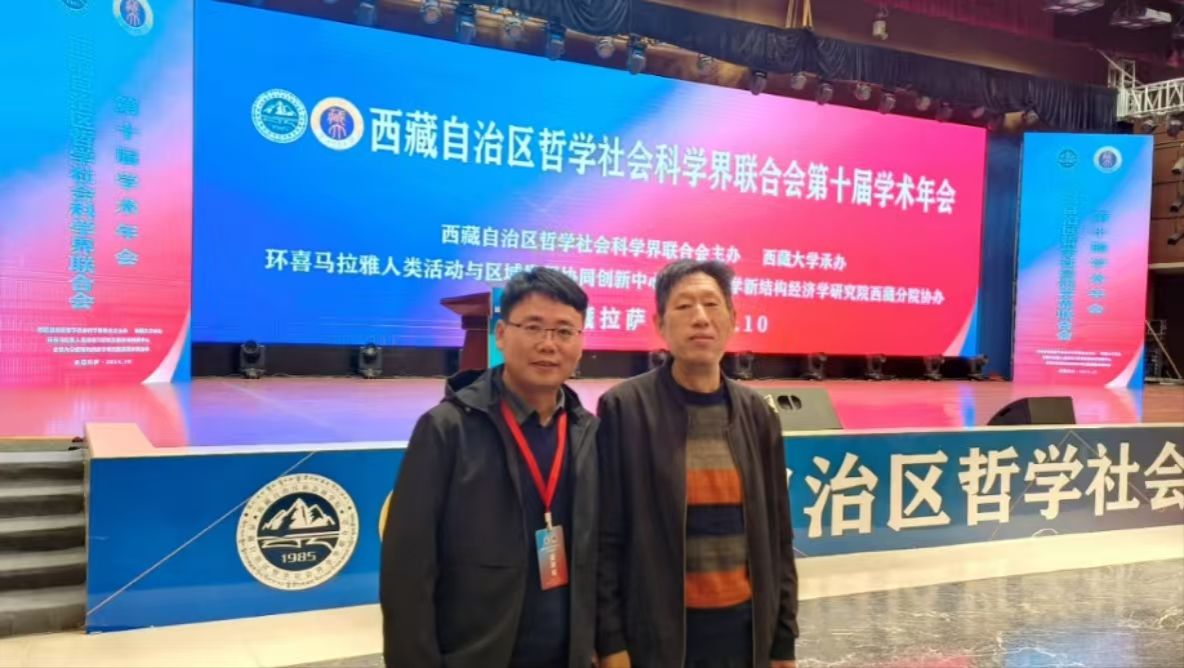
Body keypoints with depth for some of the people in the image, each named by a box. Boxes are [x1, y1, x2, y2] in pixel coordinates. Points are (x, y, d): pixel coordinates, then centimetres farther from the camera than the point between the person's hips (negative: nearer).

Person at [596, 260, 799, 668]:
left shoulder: (756, 414, 3)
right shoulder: (623, 408, -9)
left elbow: (777, 536, 7)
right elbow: (604, 538, -8)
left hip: (745, 627, 4)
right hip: (656, 631, -4)